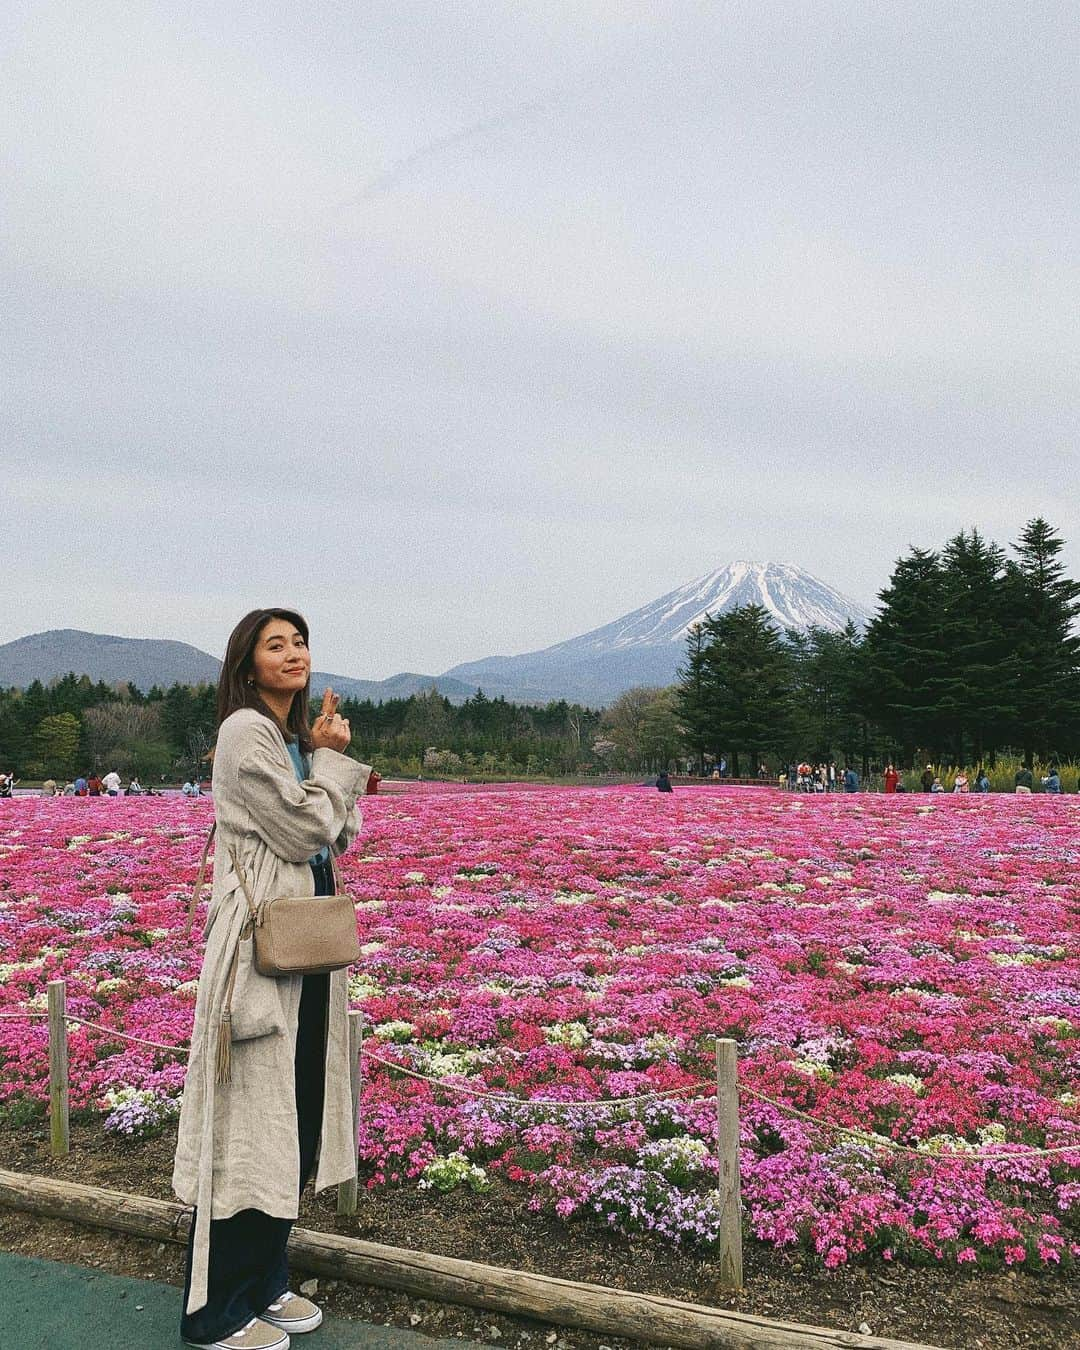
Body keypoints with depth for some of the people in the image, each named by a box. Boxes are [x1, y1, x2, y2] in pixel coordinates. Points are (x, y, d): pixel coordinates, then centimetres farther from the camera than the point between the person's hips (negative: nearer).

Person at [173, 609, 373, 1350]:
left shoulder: (297, 737, 15)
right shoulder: (246, 731, -13)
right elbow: (302, 830, -17)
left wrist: (334, 764, 0)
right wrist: (333, 758, -6)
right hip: (263, 943, -9)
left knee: (295, 1118, 15)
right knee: (251, 1121, -1)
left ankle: (265, 1281, 31)